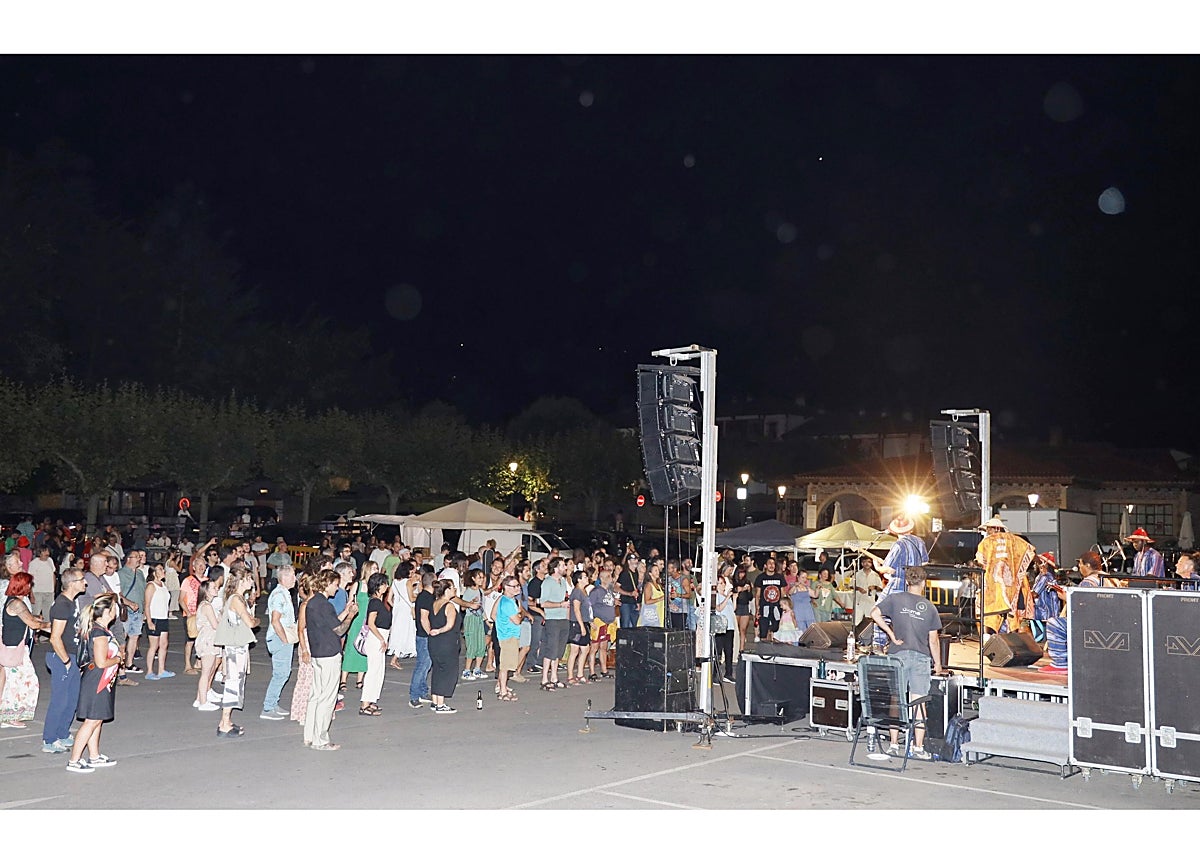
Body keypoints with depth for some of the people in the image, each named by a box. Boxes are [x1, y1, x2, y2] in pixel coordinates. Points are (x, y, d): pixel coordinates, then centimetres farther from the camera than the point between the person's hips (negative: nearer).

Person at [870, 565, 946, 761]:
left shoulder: (895, 599, 1)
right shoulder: (929, 608, 1)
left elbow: (875, 614, -10)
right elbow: (933, 641, 3)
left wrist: (892, 635, -3)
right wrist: (938, 664, 14)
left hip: (898, 655, 1)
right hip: (921, 657, 0)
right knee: (919, 703, 2)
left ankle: (894, 745, 11)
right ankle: (918, 748, 4)